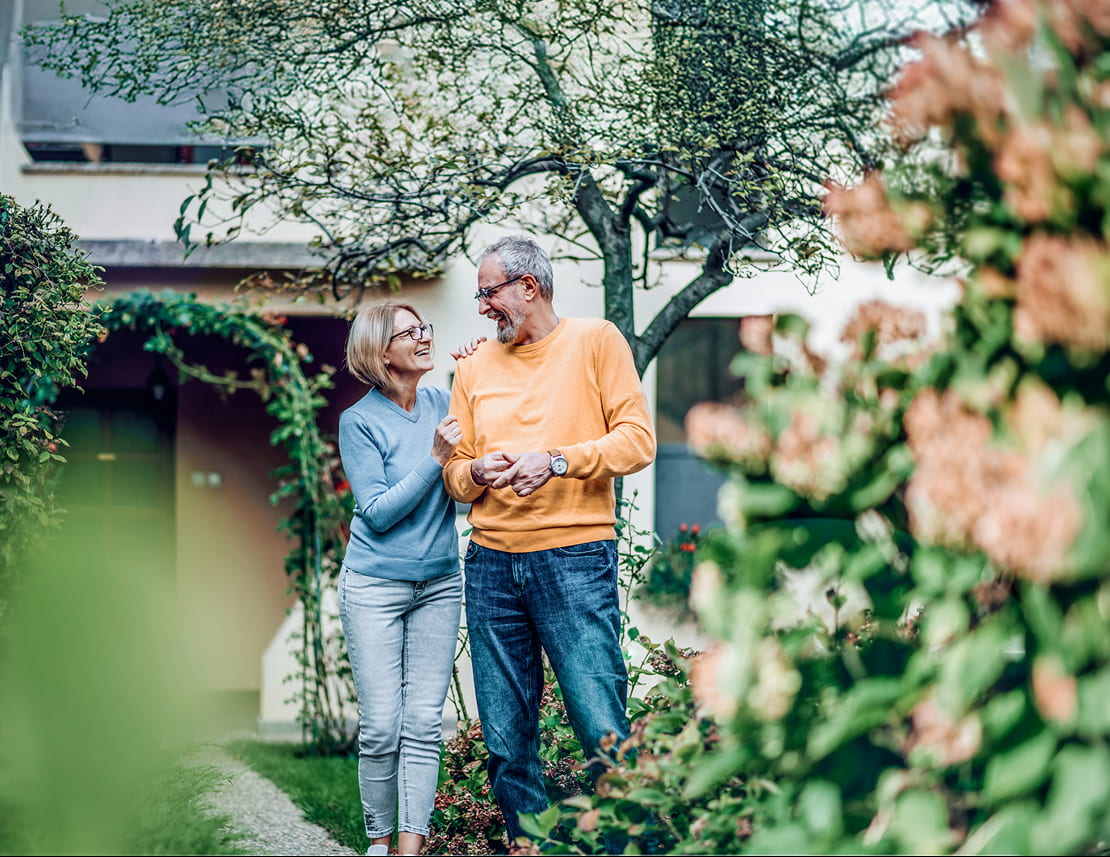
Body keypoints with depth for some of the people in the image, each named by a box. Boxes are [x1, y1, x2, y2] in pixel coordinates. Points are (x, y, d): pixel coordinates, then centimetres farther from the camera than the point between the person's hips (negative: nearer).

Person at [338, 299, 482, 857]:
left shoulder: (441, 403, 7)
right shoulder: (359, 421, -6)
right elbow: (379, 512, -10)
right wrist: (434, 457, -19)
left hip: (438, 585, 4)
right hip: (375, 586, -4)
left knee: (424, 723, -2)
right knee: (381, 726, -5)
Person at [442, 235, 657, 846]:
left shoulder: (595, 342, 5)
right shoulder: (476, 367, 18)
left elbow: (637, 440, -3)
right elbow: (453, 472, 18)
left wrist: (557, 461, -15)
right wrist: (475, 471, -5)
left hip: (574, 559, -4)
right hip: (491, 565, 5)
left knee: (603, 732, -11)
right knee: (506, 742, 3)